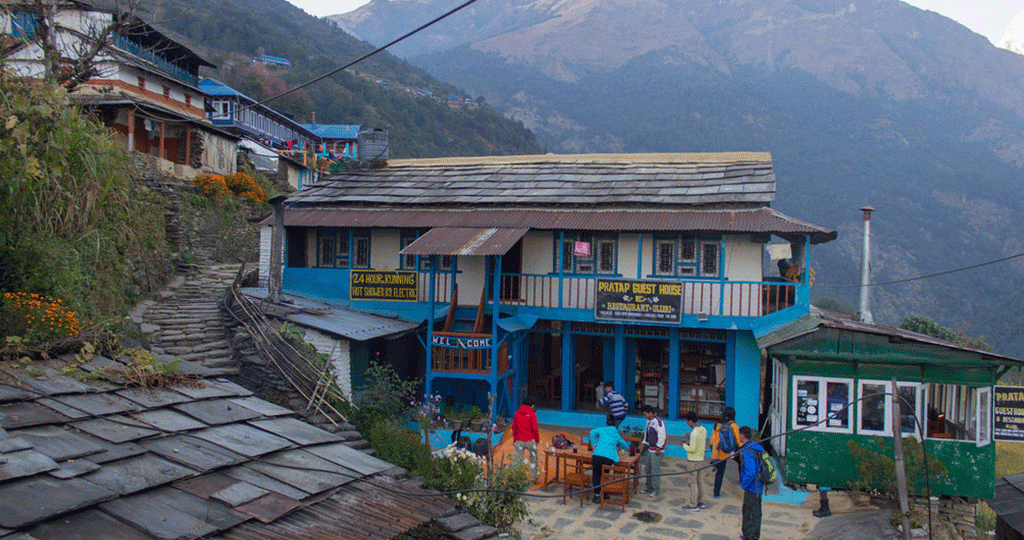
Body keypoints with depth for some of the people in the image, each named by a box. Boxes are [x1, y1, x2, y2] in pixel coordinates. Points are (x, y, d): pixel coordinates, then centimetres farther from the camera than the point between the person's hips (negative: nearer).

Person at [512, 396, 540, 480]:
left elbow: (514, 427, 8)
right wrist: (537, 439, 1)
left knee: (516, 460, 1)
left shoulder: (517, 413, 4)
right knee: (533, 458, 16)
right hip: (530, 440, -3)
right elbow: (535, 428, -11)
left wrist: (515, 439, 17)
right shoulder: (531, 413, -10)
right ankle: (534, 477, 26)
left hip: (519, 440, 3)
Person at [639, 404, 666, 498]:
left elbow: (663, 435, -19)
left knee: (655, 470, -5)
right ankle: (649, 487, 25)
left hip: (657, 452, -9)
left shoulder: (658, 421, -15)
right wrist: (644, 444, 19)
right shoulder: (649, 422, 14)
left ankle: (656, 490, 3)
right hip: (650, 450, 9)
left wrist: (658, 448, -19)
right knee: (648, 469, 14)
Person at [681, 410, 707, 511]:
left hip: (693, 460, -8)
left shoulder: (694, 433, -22)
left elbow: (692, 449, -23)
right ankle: (701, 502, 25)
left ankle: (693, 505, 5)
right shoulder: (704, 430, 5)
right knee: (700, 481, 16)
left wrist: (684, 445, -4)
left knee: (692, 482, 0)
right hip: (701, 459, 8)